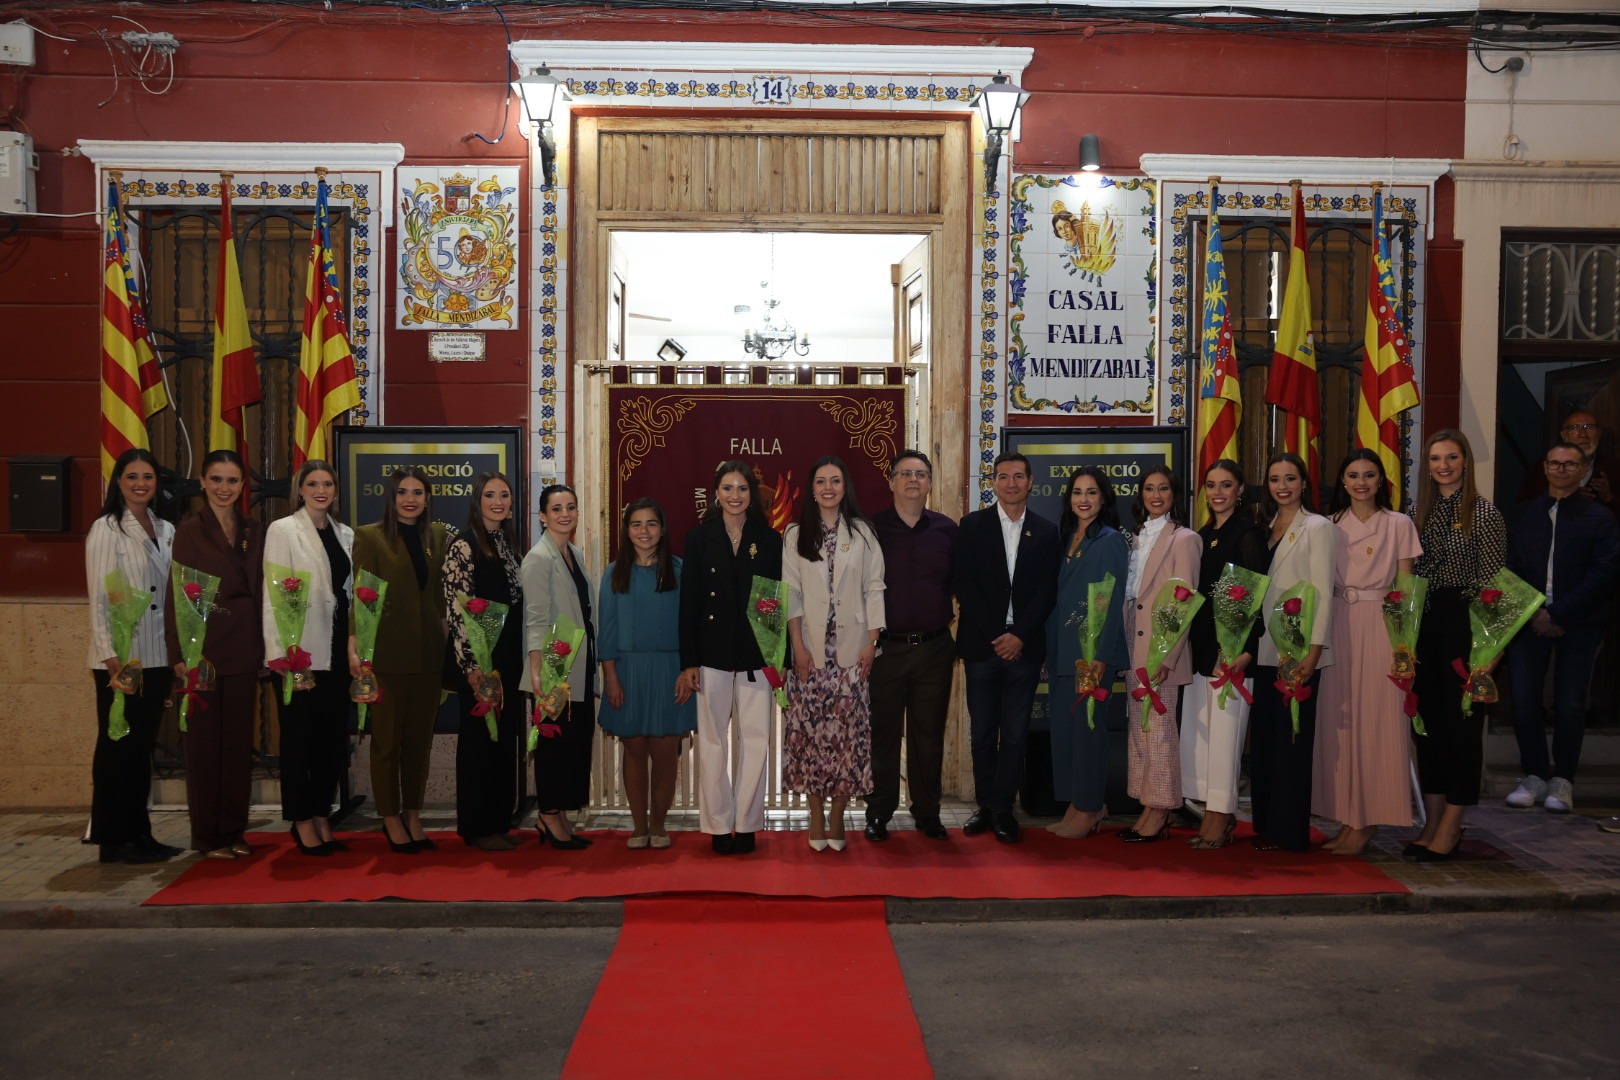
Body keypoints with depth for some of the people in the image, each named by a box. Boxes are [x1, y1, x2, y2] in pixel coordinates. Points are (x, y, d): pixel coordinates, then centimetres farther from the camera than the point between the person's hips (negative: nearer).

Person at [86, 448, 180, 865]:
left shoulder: (166, 531, 10)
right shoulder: (106, 529, -6)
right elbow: (99, 600, -10)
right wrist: (112, 659, -16)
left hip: (156, 658, 6)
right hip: (119, 659, -5)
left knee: (142, 748, 12)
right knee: (116, 748, 3)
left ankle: (139, 834, 20)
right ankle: (114, 840, 11)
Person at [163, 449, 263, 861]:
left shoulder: (254, 531, 10)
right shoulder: (189, 531, -2)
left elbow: (260, 592, 10)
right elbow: (176, 596, -5)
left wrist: (263, 649, 6)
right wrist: (180, 654, -12)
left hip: (244, 650, 4)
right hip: (203, 648, -4)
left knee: (240, 740, 8)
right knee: (204, 741, 3)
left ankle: (234, 831, 18)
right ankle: (207, 835, 12)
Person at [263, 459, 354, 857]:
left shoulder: (345, 534, 13)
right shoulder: (282, 530, -3)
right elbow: (273, 593, -8)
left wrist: (356, 647, 8)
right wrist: (280, 653, -15)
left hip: (337, 649, 5)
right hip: (301, 650, -5)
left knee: (332, 735, 10)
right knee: (299, 736, 3)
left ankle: (322, 818, 21)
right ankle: (302, 822, 13)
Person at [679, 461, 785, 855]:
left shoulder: (769, 540, 6)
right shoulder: (699, 538, 4)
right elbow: (688, 603, 2)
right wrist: (688, 661, -3)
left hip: (756, 654, 1)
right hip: (712, 653, 0)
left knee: (756, 739, 2)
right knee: (712, 740, 3)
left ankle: (747, 824, 11)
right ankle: (718, 826, 12)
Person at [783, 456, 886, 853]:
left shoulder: (862, 532, 5)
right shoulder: (796, 535, 6)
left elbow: (874, 589, 3)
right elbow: (790, 593, 2)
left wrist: (871, 643, -4)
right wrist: (798, 647, -5)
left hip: (851, 649, 0)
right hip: (811, 650, 0)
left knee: (847, 730, -1)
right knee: (811, 729, 0)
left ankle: (837, 819, 10)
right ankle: (816, 819, 12)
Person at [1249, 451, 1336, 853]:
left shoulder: (1318, 527, -4)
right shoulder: (1265, 528, 15)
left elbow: (1323, 592, -10)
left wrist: (1314, 650, -17)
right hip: (1266, 648, 6)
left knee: (1292, 738, -3)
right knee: (1263, 737, 8)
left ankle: (1290, 831, 5)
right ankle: (1266, 826, 16)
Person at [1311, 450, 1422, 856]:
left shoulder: (1399, 524, 3)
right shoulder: (1331, 525, 10)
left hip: (1380, 626, -3)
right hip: (1338, 627, 3)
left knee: (1376, 720, -4)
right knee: (1339, 720, 3)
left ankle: (1369, 822, 3)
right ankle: (1349, 819, 11)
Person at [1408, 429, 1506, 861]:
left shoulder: (1483, 512, -6)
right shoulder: (1424, 510, 11)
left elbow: (1492, 581, -8)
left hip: (1463, 621, -6)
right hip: (1426, 621, 6)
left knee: (1461, 720, 0)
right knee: (1427, 718, 9)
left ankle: (1451, 826, 7)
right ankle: (1433, 821, 18)